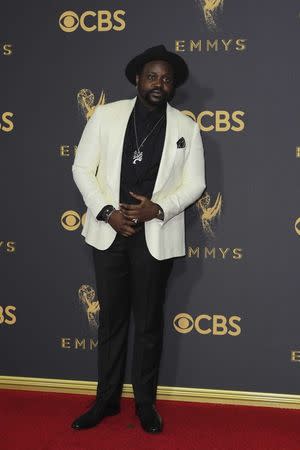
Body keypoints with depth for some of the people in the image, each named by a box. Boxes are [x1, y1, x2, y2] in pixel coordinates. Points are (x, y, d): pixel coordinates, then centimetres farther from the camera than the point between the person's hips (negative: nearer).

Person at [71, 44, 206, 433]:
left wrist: (157, 208, -14)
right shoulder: (106, 115, 2)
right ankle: (107, 399, 24)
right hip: (109, 231, 1)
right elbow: (82, 168, 2)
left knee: (149, 323, 8)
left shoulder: (186, 127, 3)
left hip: (156, 236, 0)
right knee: (111, 319, 10)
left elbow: (194, 183, 2)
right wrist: (106, 211, -10)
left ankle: (145, 402, 22)